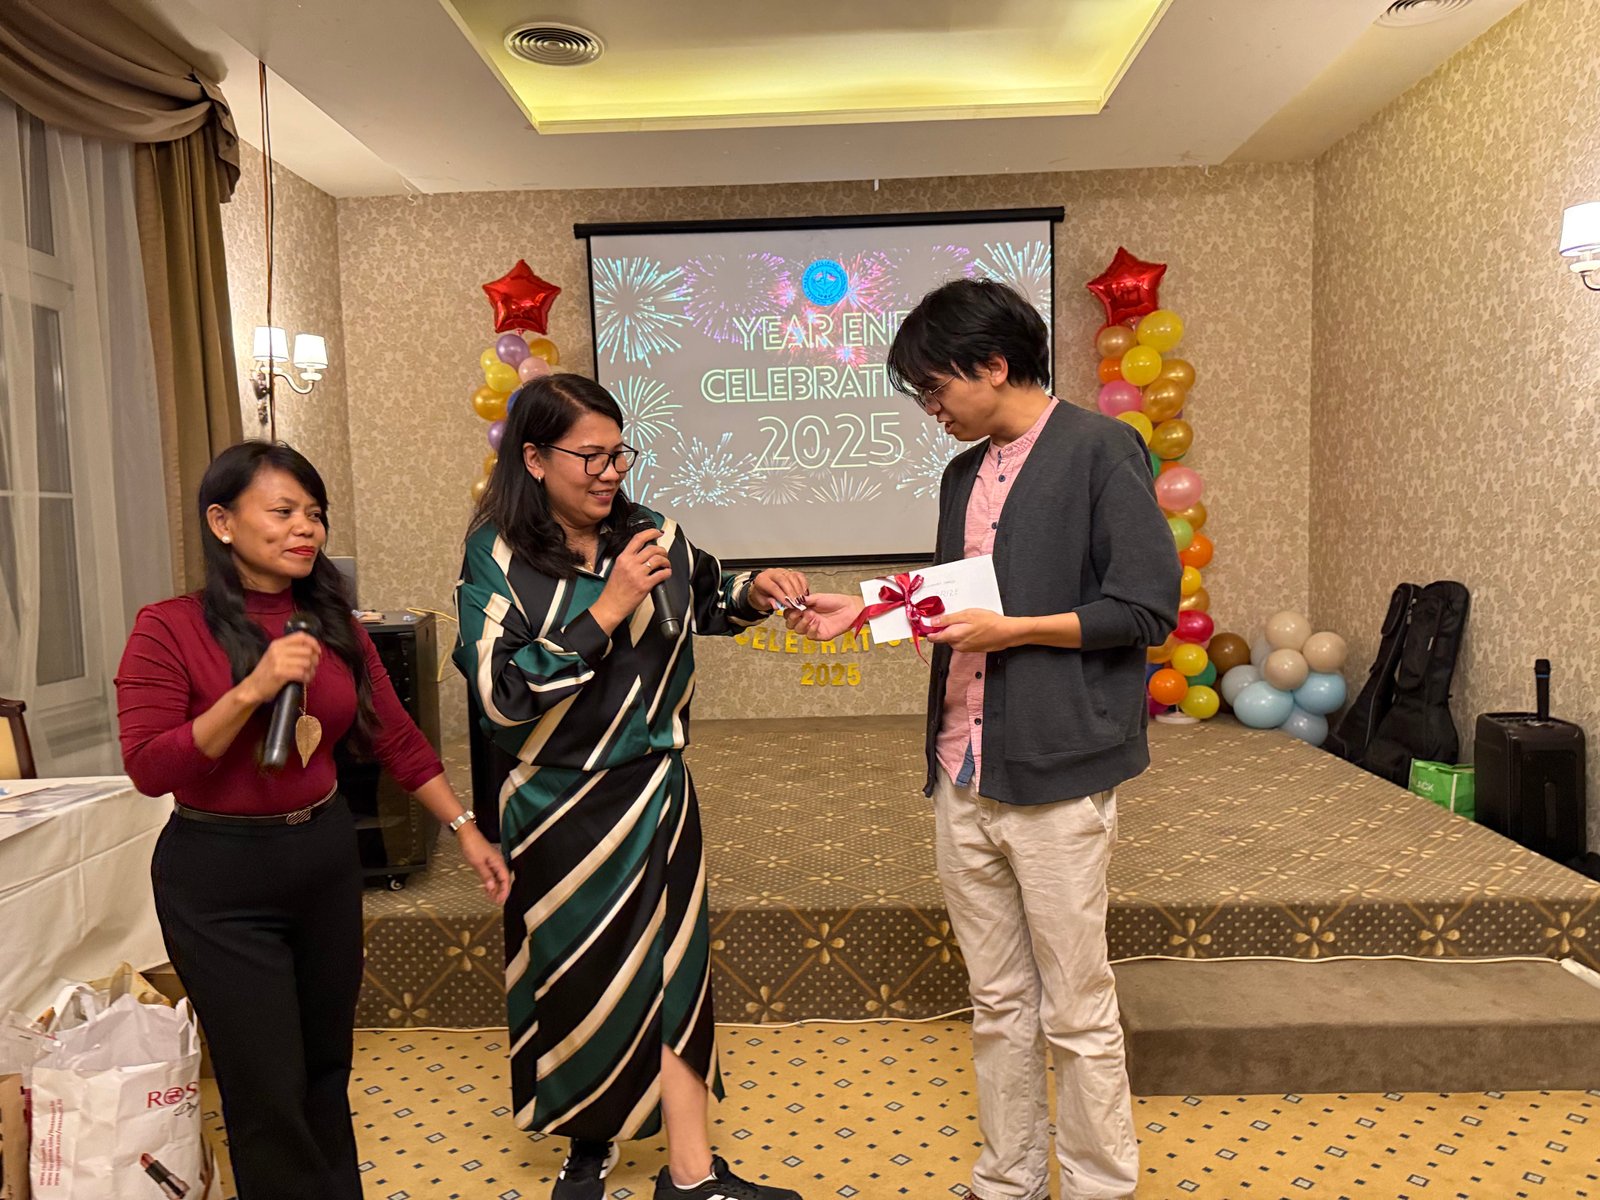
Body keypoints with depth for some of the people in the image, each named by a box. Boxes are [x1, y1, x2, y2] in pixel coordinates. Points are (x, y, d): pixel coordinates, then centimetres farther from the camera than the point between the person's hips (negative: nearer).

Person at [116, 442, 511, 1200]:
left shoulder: (333, 623, 1)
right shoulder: (169, 628, -12)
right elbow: (149, 769, -17)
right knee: (269, 1092, 7)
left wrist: (465, 829, 4)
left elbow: (395, 737, 5)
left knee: (328, 1067, 18)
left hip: (326, 857, 5)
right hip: (221, 878, -4)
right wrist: (252, 690, -26)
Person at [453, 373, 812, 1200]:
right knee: (577, 975, 15)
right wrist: (605, 611, -24)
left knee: (668, 969, 4)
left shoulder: (652, 536, -3)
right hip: (558, 806, -2)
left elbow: (704, 601, 16)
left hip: (654, 791, 2)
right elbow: (500, 692, -21)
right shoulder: (498, 558, -11)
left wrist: (754, 593, -5)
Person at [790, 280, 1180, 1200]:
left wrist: (1013, 630, -17)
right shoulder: (967, 472, 15)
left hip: (1057, 777, -6)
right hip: (964, 776, 7)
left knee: (1076, 1009, 7)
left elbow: (1147, 608, -12)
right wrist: (864, 610, 9)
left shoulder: (1100, 451, -8)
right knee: (998, 1003, 16)